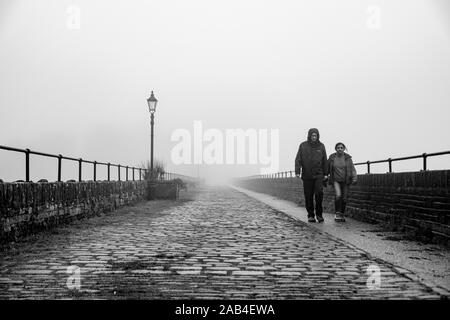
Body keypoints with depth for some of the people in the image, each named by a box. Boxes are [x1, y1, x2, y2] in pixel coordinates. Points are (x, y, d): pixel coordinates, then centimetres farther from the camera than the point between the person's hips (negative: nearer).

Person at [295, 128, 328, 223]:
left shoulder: (321, 146, 6)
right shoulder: (303, 145, 1)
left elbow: (324, 161, 10)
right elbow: (298, 159, -1)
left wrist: (325, 174, 7)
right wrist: (297, 172, -12)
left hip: (318, 175, 0)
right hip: (307, 175, 0)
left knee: (319, 192, -15)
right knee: (308, 196, 2)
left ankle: (319, 214, 0)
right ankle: (310, 215, 12)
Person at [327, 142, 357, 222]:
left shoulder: (347, 158, -3)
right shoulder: (332, 158, -3)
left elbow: (352, 169, -6)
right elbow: (327, 169, 7)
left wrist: (354, 178, -21)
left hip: (345, 181, 1)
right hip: (336, 180, -1)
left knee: (344, 198, 2)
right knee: (338, 195, -22)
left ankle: (342, 215, 21)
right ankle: (337, 214, -9)